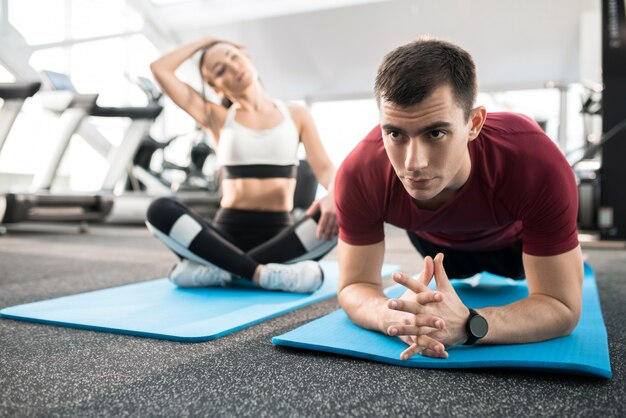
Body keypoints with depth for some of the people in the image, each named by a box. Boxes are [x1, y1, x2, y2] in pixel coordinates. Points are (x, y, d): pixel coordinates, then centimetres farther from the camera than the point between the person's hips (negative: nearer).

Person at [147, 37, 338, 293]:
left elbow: (325, 168, -2)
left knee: (338, 215, -31)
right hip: (228, 233, 0)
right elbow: (160, 69, 6)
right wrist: (203, 42, 19)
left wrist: (334, 194, -24)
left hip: (278, 235, 0)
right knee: (160, 210, -26)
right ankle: (261, 273, -35)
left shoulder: (296, 115, 11)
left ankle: (219, 268, -29)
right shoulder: (217, 118, 11)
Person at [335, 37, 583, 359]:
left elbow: (563, 307, -40)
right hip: (437, 239, 2)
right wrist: (399, 317, -56)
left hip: (515, 235, -1)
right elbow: (354, 287, -31)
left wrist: (467, 325, -60)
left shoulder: (537, 165, -47)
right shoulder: (359, 174, -43)